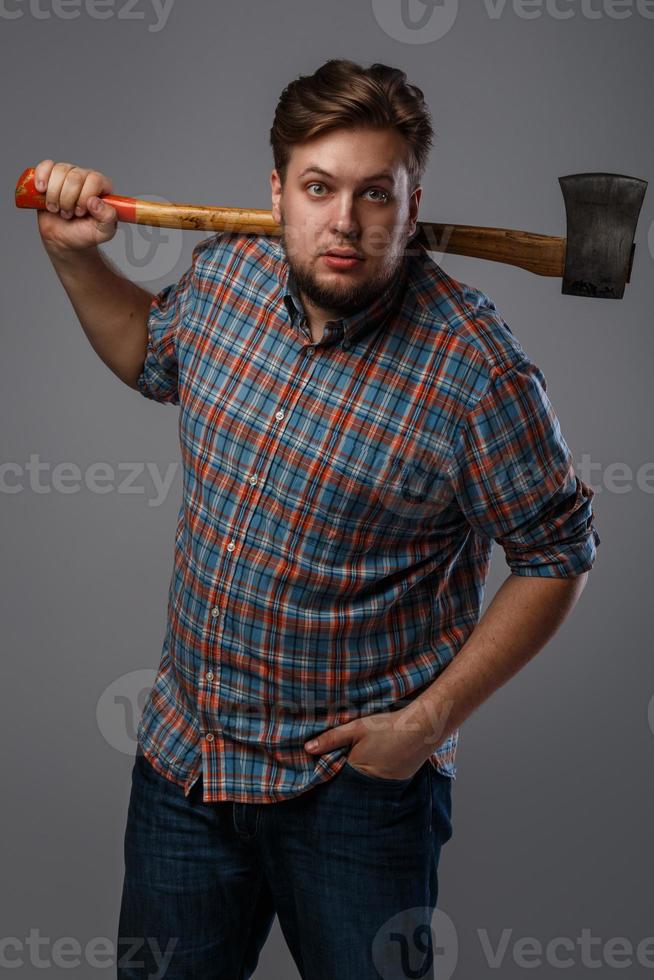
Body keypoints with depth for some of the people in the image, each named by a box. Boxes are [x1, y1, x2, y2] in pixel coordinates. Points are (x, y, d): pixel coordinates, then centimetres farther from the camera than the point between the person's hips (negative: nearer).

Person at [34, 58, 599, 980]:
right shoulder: (225, 272, -5)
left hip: (358, 777, -5)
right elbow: (150, 355, 18)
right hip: (183, 751, 6)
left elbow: (555, 557, -11)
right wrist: (76, 256, 4)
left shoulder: (475, 368, -22)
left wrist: (429, 719, -13)